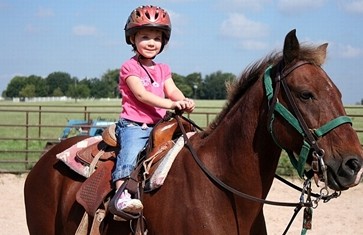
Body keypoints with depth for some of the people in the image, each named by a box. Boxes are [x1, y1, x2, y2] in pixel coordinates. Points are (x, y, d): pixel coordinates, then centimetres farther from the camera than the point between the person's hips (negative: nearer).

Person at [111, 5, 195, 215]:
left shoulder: (163, 70, 19)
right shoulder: (130, 67, -2)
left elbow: (172, 91, 4)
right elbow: (141, 94, -15)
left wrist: (184, 101, -20)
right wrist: (170, 104, -26)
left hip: (158, 125, 7)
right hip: (133, 125, -7)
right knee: (130, 152, -30)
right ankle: (122, 194, -41)